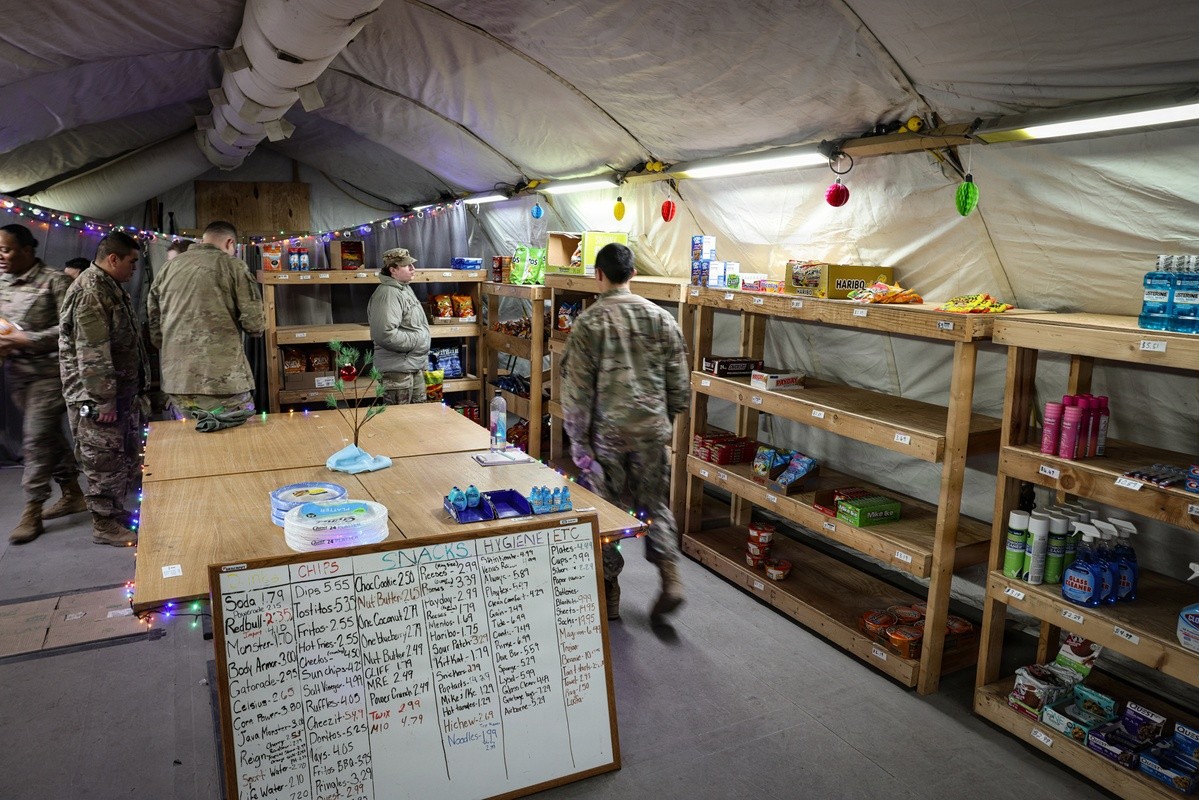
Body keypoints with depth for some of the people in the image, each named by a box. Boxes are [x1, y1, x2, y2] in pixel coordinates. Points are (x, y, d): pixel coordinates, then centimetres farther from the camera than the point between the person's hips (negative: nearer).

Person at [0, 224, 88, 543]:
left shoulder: (54, 281, -9)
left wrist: (26, 340, -20)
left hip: (48, 370, -7)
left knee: (37, 438, -7)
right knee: (50, 434, 14)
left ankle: (32, 513, 0)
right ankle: (73, 494, 26)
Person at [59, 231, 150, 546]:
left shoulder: (111, 287, 15)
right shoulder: (90, 292, -18)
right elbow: (92, 354, -23)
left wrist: (131, 392, 24)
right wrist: (104, 400, -23)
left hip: (122, 392, 10)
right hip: (98, 396, -10)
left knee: (126, 454, 17)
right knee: (105, 459, -1)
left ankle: (116, 509, 30)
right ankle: (104, 524, 9)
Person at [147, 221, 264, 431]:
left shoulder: (168, 267, 13)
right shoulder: (233, 265, -2)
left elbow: (153, 325, 14)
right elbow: (254, 324, -8)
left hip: (177, 379, 5)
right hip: (223, 378, -5)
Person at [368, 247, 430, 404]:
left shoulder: (405, 288, 13)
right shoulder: (387, 294, -20)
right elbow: (386, 335, -31)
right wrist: (417, 341, -19)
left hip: (416, 367, 10)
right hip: (398, 369, -10)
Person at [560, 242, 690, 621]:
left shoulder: (588, 323, -8)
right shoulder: (662, 318, 2)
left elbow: (577, 389, -10)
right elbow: (679, 383, 4)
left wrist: (578, 441, -3)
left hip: (606, 431, -3)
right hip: (651, 428, 3)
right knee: (655, 504, 17)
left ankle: (609, 593, 20)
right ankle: (670, 578, 7)